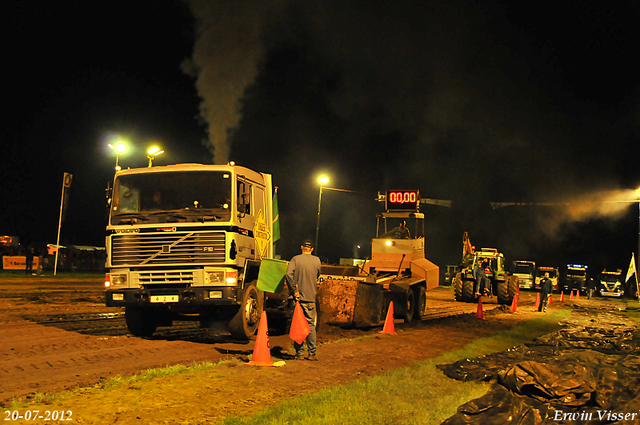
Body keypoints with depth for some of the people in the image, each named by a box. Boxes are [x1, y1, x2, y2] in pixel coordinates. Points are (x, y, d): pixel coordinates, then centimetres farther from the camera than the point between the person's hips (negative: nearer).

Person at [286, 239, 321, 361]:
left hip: (299, 297, -1)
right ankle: (312, 353, 7)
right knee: (311, 325, 7)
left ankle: (299, 353, 6)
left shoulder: (295, 259, -3)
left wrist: (294, 290, -12)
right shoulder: (317, 260, 4)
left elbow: (289, 274, -16)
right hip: (311, 297, 1)